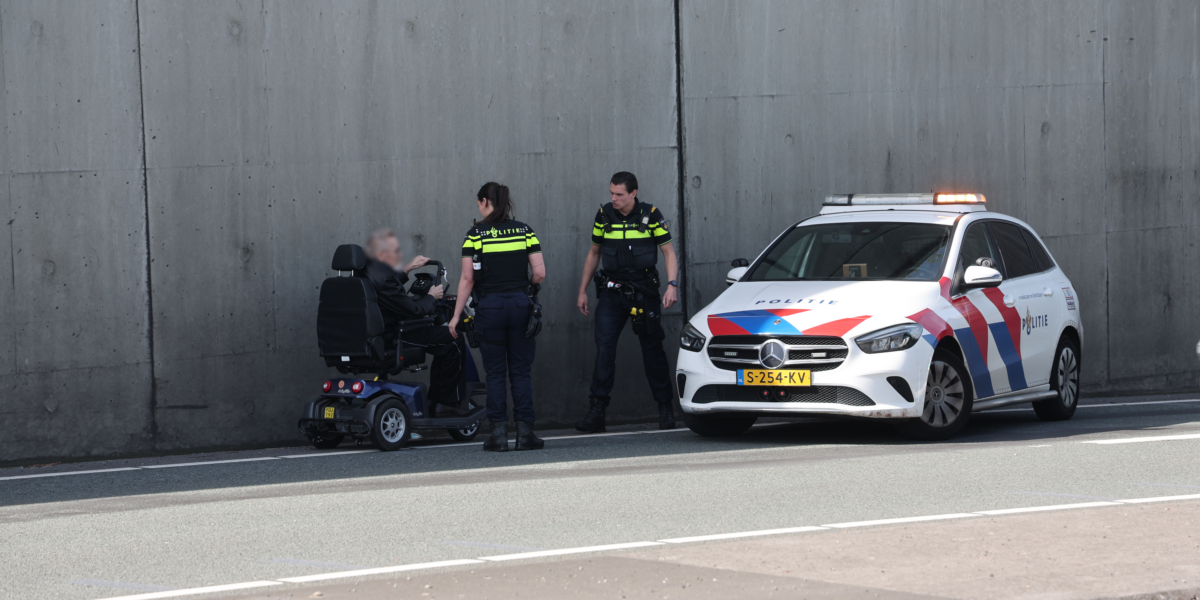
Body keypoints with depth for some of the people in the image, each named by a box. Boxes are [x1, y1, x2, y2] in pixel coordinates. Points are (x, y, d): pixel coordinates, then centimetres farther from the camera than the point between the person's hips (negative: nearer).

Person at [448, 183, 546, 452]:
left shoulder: (475, 234, -3)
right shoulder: (524, 231, 4)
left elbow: (468, 279, -6)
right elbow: (540, 273, -1)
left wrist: (456, 316, 0)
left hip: (489, 306, -2)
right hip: (521, 304, 2)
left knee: (495, 373, 4)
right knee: (521, 372, 6)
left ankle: (499, 432, 1)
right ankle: (524, 432, 3)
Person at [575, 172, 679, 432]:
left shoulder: (650, 215, -4)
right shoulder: (604, 215, 3)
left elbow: (668, 251, -2)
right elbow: (594, 253, 14)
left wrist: (672, 285, -16)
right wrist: (583, 290, 12)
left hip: (644, 291, -2)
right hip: (611, 293, 2)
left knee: (652, 349, 4)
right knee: (604, 348, -10)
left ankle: (666, 409, 16)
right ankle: (596, 412, -12)